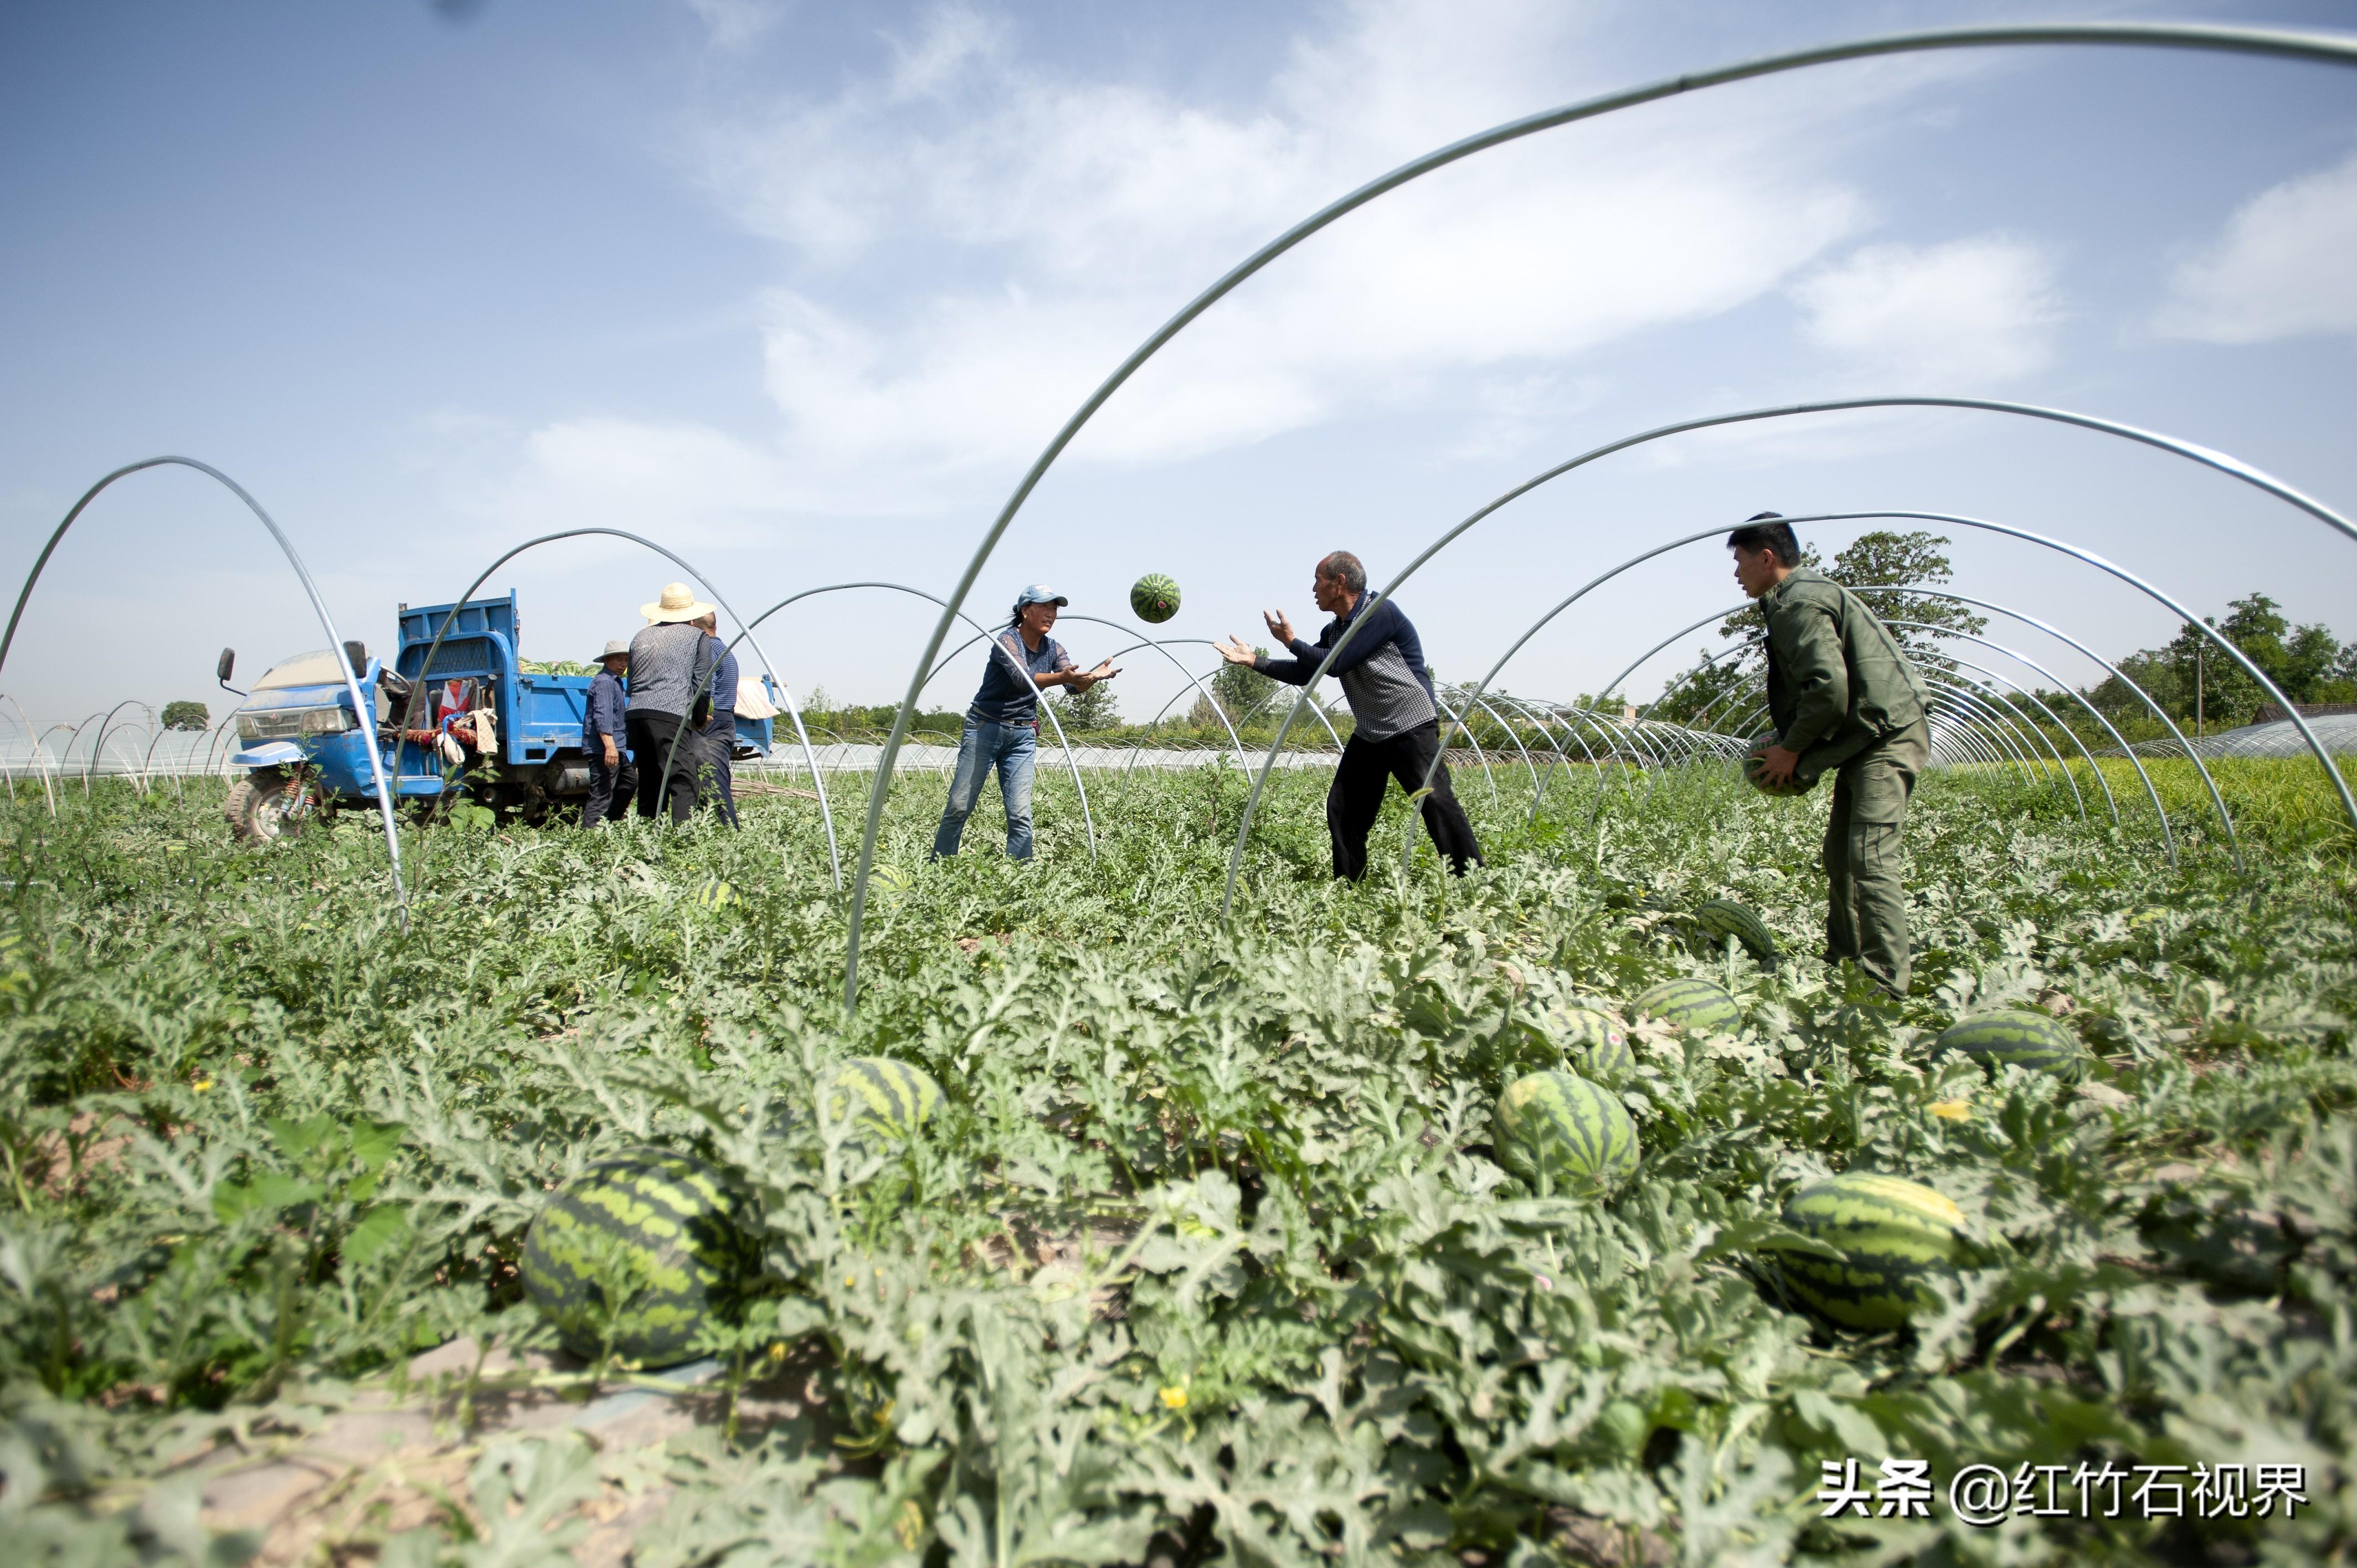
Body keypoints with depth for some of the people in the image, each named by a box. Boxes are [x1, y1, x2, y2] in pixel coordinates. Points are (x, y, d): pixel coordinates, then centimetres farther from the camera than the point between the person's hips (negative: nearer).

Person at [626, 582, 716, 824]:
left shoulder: (641, 638, 24)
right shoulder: (698, 636, 10)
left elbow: (631, 685, 23)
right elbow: (700, 684, 4)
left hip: (635, 714, 6)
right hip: (672, 715, -6)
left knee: (649, 783, 13)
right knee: (683, 782, -12)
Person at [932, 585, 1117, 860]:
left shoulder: (1053, 649, 5)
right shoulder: (1007, 640, -13)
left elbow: (1076, 686, -9)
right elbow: (1023, 680, -31)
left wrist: (1095, 676, -32)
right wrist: (1063, 676, -47)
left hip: (1023, 736, 5)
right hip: (985, 728, -4)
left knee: (1021, 815, -5)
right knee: (959, 807, -1)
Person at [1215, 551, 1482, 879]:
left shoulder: (1381, 612, -16)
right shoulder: (1334, 631, 11)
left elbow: (1336, 665, -19)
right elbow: (1303, 674, 19)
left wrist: (1291, 641, -7)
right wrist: (1253, 659, 13)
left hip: (1412, 726, -9)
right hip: (1369, 734, 9)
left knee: (1436, 801, -17)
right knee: (1343, 811, 6)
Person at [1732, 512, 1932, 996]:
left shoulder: (1798, 605, -15)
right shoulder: (1802, 595, 18)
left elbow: (1829, 688, -25)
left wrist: (1792, 749, -11)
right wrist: (1795, 750, 12)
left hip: (1888, 735, -11)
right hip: (1869, 738, 11)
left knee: (1870, 859, -16)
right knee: (1839, 853, 14)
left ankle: (1887, 988, -16)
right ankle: (1843, 964, 23)